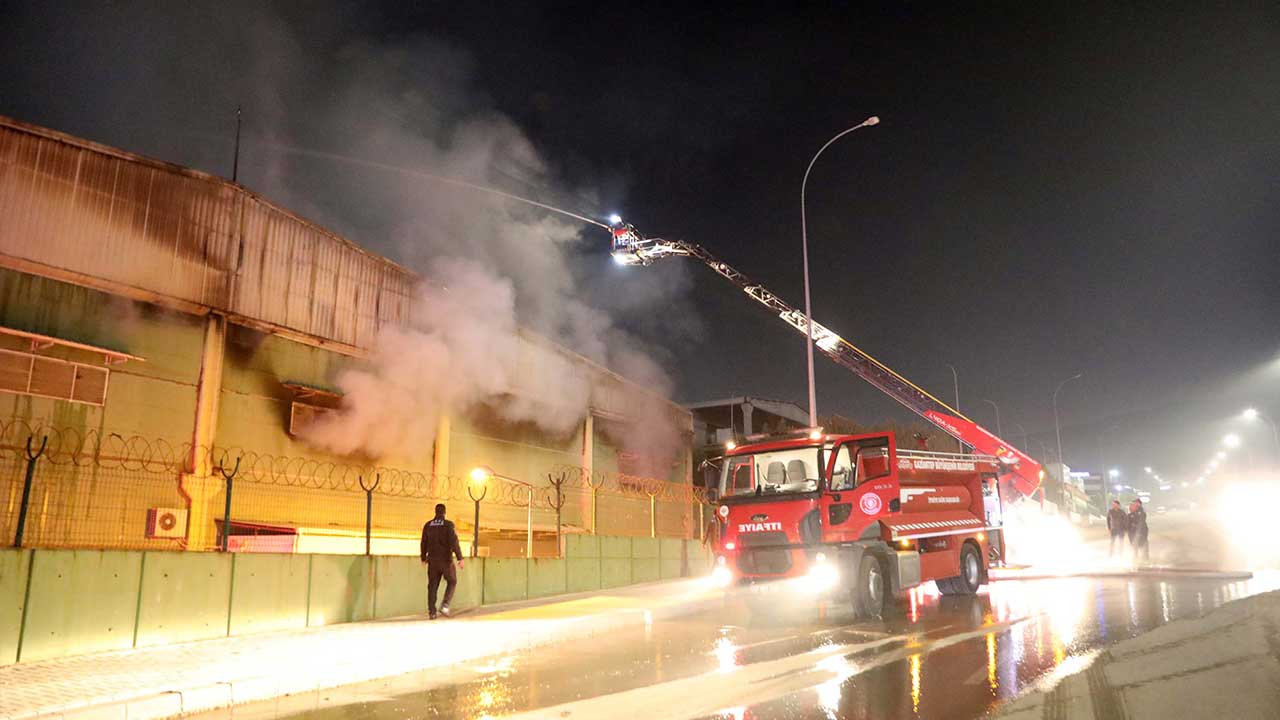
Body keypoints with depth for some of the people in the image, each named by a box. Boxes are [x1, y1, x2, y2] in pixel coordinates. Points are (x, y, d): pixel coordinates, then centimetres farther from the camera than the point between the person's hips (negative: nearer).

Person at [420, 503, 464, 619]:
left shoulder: (428, 525, 3)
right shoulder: (448, 524, -10)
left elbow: (424, 543, 9)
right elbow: (454, 542, -17)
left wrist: (423, 558, 24)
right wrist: (460, 558, -15)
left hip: (433, 560, 3)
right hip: (446, 559, -3)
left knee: (432, 585, 10)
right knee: (452, 582, 15)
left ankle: (432, 612, 6)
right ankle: (445, 604, -2)